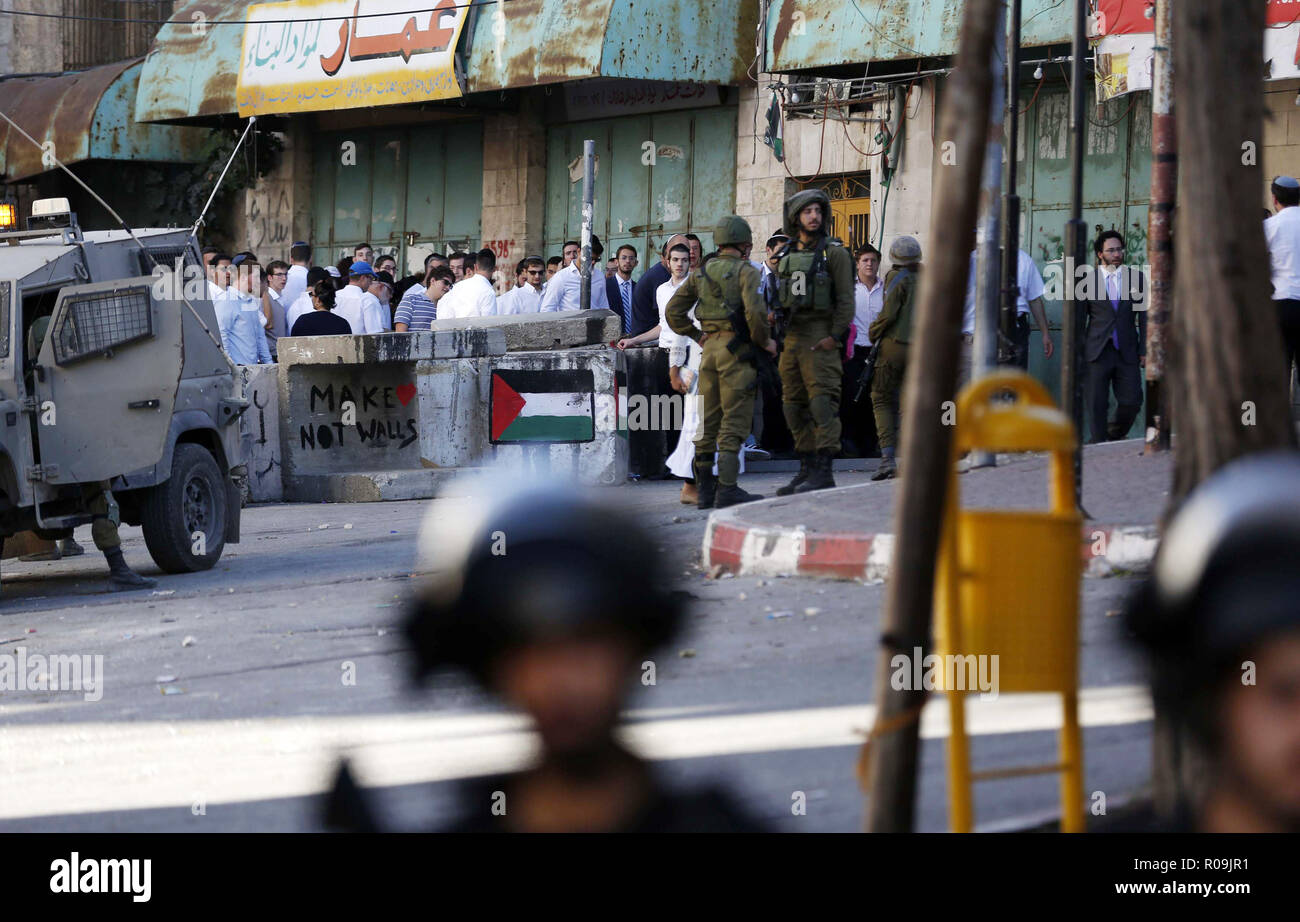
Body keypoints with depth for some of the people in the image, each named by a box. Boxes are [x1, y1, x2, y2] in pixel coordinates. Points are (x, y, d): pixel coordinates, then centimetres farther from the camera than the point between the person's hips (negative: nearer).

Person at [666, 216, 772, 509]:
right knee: (734, 421, -6)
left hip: (710, 350, 6)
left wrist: (697, 336, 15)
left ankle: (705, 488, 14)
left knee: (707, 421, 11)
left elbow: (673, 311, 11)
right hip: (736, 349, -6)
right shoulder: (745, 272, -6)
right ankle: (727, 490, -12)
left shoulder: (701, 274, 12)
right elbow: (754, 311, -19)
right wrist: (764, 341, -4)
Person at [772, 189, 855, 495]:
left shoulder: (834, 254, -1)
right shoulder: (786, 257, 17)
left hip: (820, 340, -7)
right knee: (795, 407, 7)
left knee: (821, 403, -12)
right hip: (791, 340, 7)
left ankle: (823, 471, -14)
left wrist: (835, 336, -16)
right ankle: (806, 470, 13)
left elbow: (845, 299, -7)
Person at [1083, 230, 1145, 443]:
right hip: (1098, 352, -1)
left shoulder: (1136, 278, 7)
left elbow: (1144, 316, 9)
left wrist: (1145, 350, 2)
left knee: (1132, 402, -2)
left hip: (1127, 352, 1)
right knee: (1097, 405, -2)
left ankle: (1115, 436, 23)